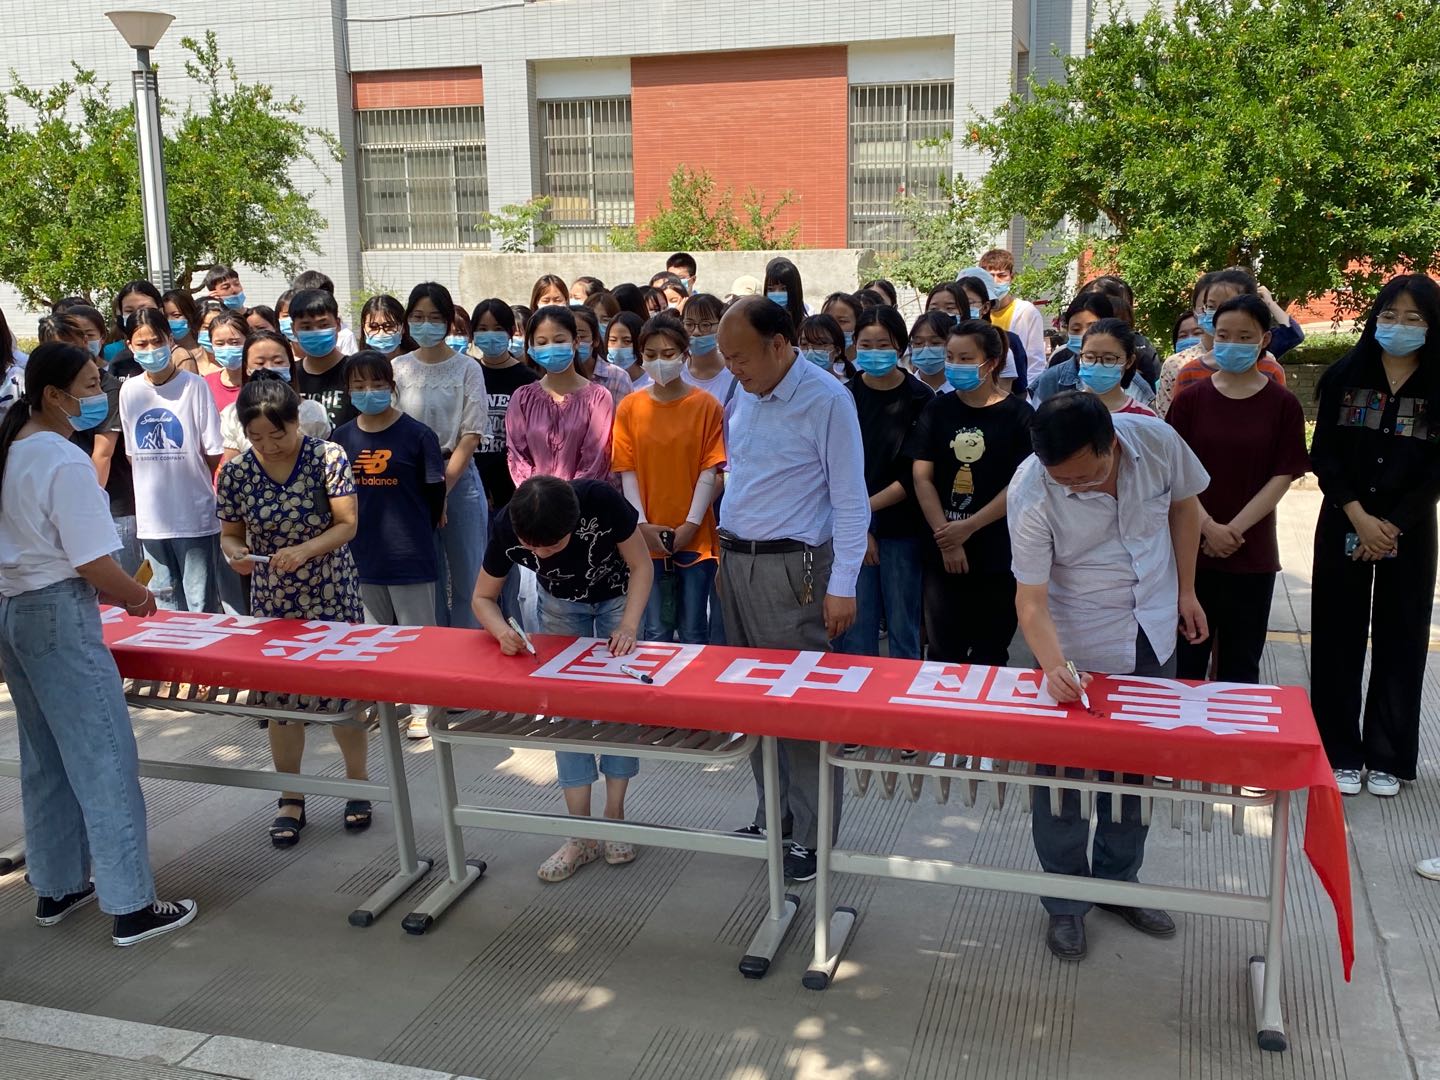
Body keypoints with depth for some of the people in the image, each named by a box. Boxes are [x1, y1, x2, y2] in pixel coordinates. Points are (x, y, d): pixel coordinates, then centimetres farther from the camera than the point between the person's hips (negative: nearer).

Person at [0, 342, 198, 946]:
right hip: (58, 614, -9)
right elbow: (93, 563, -20)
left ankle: (55, 888, 28)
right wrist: (137, 596, -1)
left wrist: (107, 594, 13)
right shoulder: (65, 461, -18)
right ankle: (131, 908, 1)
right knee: (105, 760, -4)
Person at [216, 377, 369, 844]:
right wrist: (235, 552, -21)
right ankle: (290, 799, 23)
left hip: (333, 598, -2)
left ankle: (357, 782, 27)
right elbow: (231, 534, 2)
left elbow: (347, 525, -15)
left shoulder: (327, 457, -13)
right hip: (272, 602, 3)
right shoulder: (236, 472, -6)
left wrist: (303, 551, -30)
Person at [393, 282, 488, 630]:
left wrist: (442, 490, -11)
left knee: (467, 575, 3)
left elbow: (471, 436, -5)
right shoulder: (398, 369, 4)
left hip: (459, 479, -2)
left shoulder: (467, 369, -2)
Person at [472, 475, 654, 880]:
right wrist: (503, 631, -38)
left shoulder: (601, 502, -39)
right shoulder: (506, 528, -32)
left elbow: (641, 566, -23)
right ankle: (582, 834, -1)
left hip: (618, 596, -2)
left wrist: (629, 626, -36)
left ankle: (615, 816, 6)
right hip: (561, 604, 2)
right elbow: (483, 597, -16)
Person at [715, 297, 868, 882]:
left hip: (791, 569, -8)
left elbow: (850, 499, -13)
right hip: (736, 562, 8)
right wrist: (726, 556, 16)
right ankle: (772, 812, 28)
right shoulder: (745, 395, 9)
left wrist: (842, 586, -16)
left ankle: (813, 835, 7)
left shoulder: (826, 399, -13)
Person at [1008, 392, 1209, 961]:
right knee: (1063, 775, 2)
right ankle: (1065, 903, 21)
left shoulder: (1156, 441, -19)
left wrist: (1185, 590, 5)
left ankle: (1118, 881, 35)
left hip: (1154, 637, 4)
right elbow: (1030, 598, -25)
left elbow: (1182, 505, 2)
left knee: (1135, 769, 16)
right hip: (1079, 648, -3)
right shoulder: (1030, 496, -28)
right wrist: (1054, 667, -41)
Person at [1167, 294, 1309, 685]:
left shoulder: (1282, 405, 0)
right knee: (1186, 658, 6)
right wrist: (1209, 527, -14)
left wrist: (1234, 529, -12)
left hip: (1252, 553, 0)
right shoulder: (1191, 399, 1)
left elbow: (1283, 477, -3)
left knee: (1240, 663, 9)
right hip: (1191, 549, 0)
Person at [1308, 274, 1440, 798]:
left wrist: (1392, 526, -12)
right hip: (1344, 524, 0)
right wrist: (1358, 516, -12)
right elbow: (1323, 455, -3)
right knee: (1339, 637, 2)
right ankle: (1340, 754, 12)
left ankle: (1386, 757, 16)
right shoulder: (1345, 376, 0)